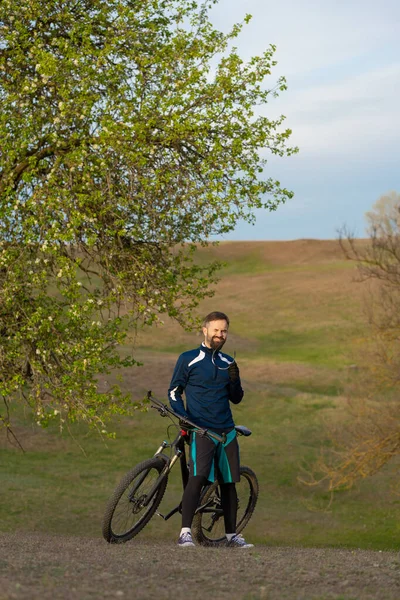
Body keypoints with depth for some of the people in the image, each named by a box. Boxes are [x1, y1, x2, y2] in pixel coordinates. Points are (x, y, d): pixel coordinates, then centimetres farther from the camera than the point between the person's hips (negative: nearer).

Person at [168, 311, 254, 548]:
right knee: (198, 478, -20)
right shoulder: (188, 359, 2)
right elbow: (174, 391, 4)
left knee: (229, 482, 8)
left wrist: (234, 380, -5)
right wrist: (184, 417, -11)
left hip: (227, 431, 5)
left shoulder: (228, 363, 14)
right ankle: (185, 532, -19)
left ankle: (232, 535, 16)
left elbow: (236, 398, 16)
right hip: (201, 430, -5)